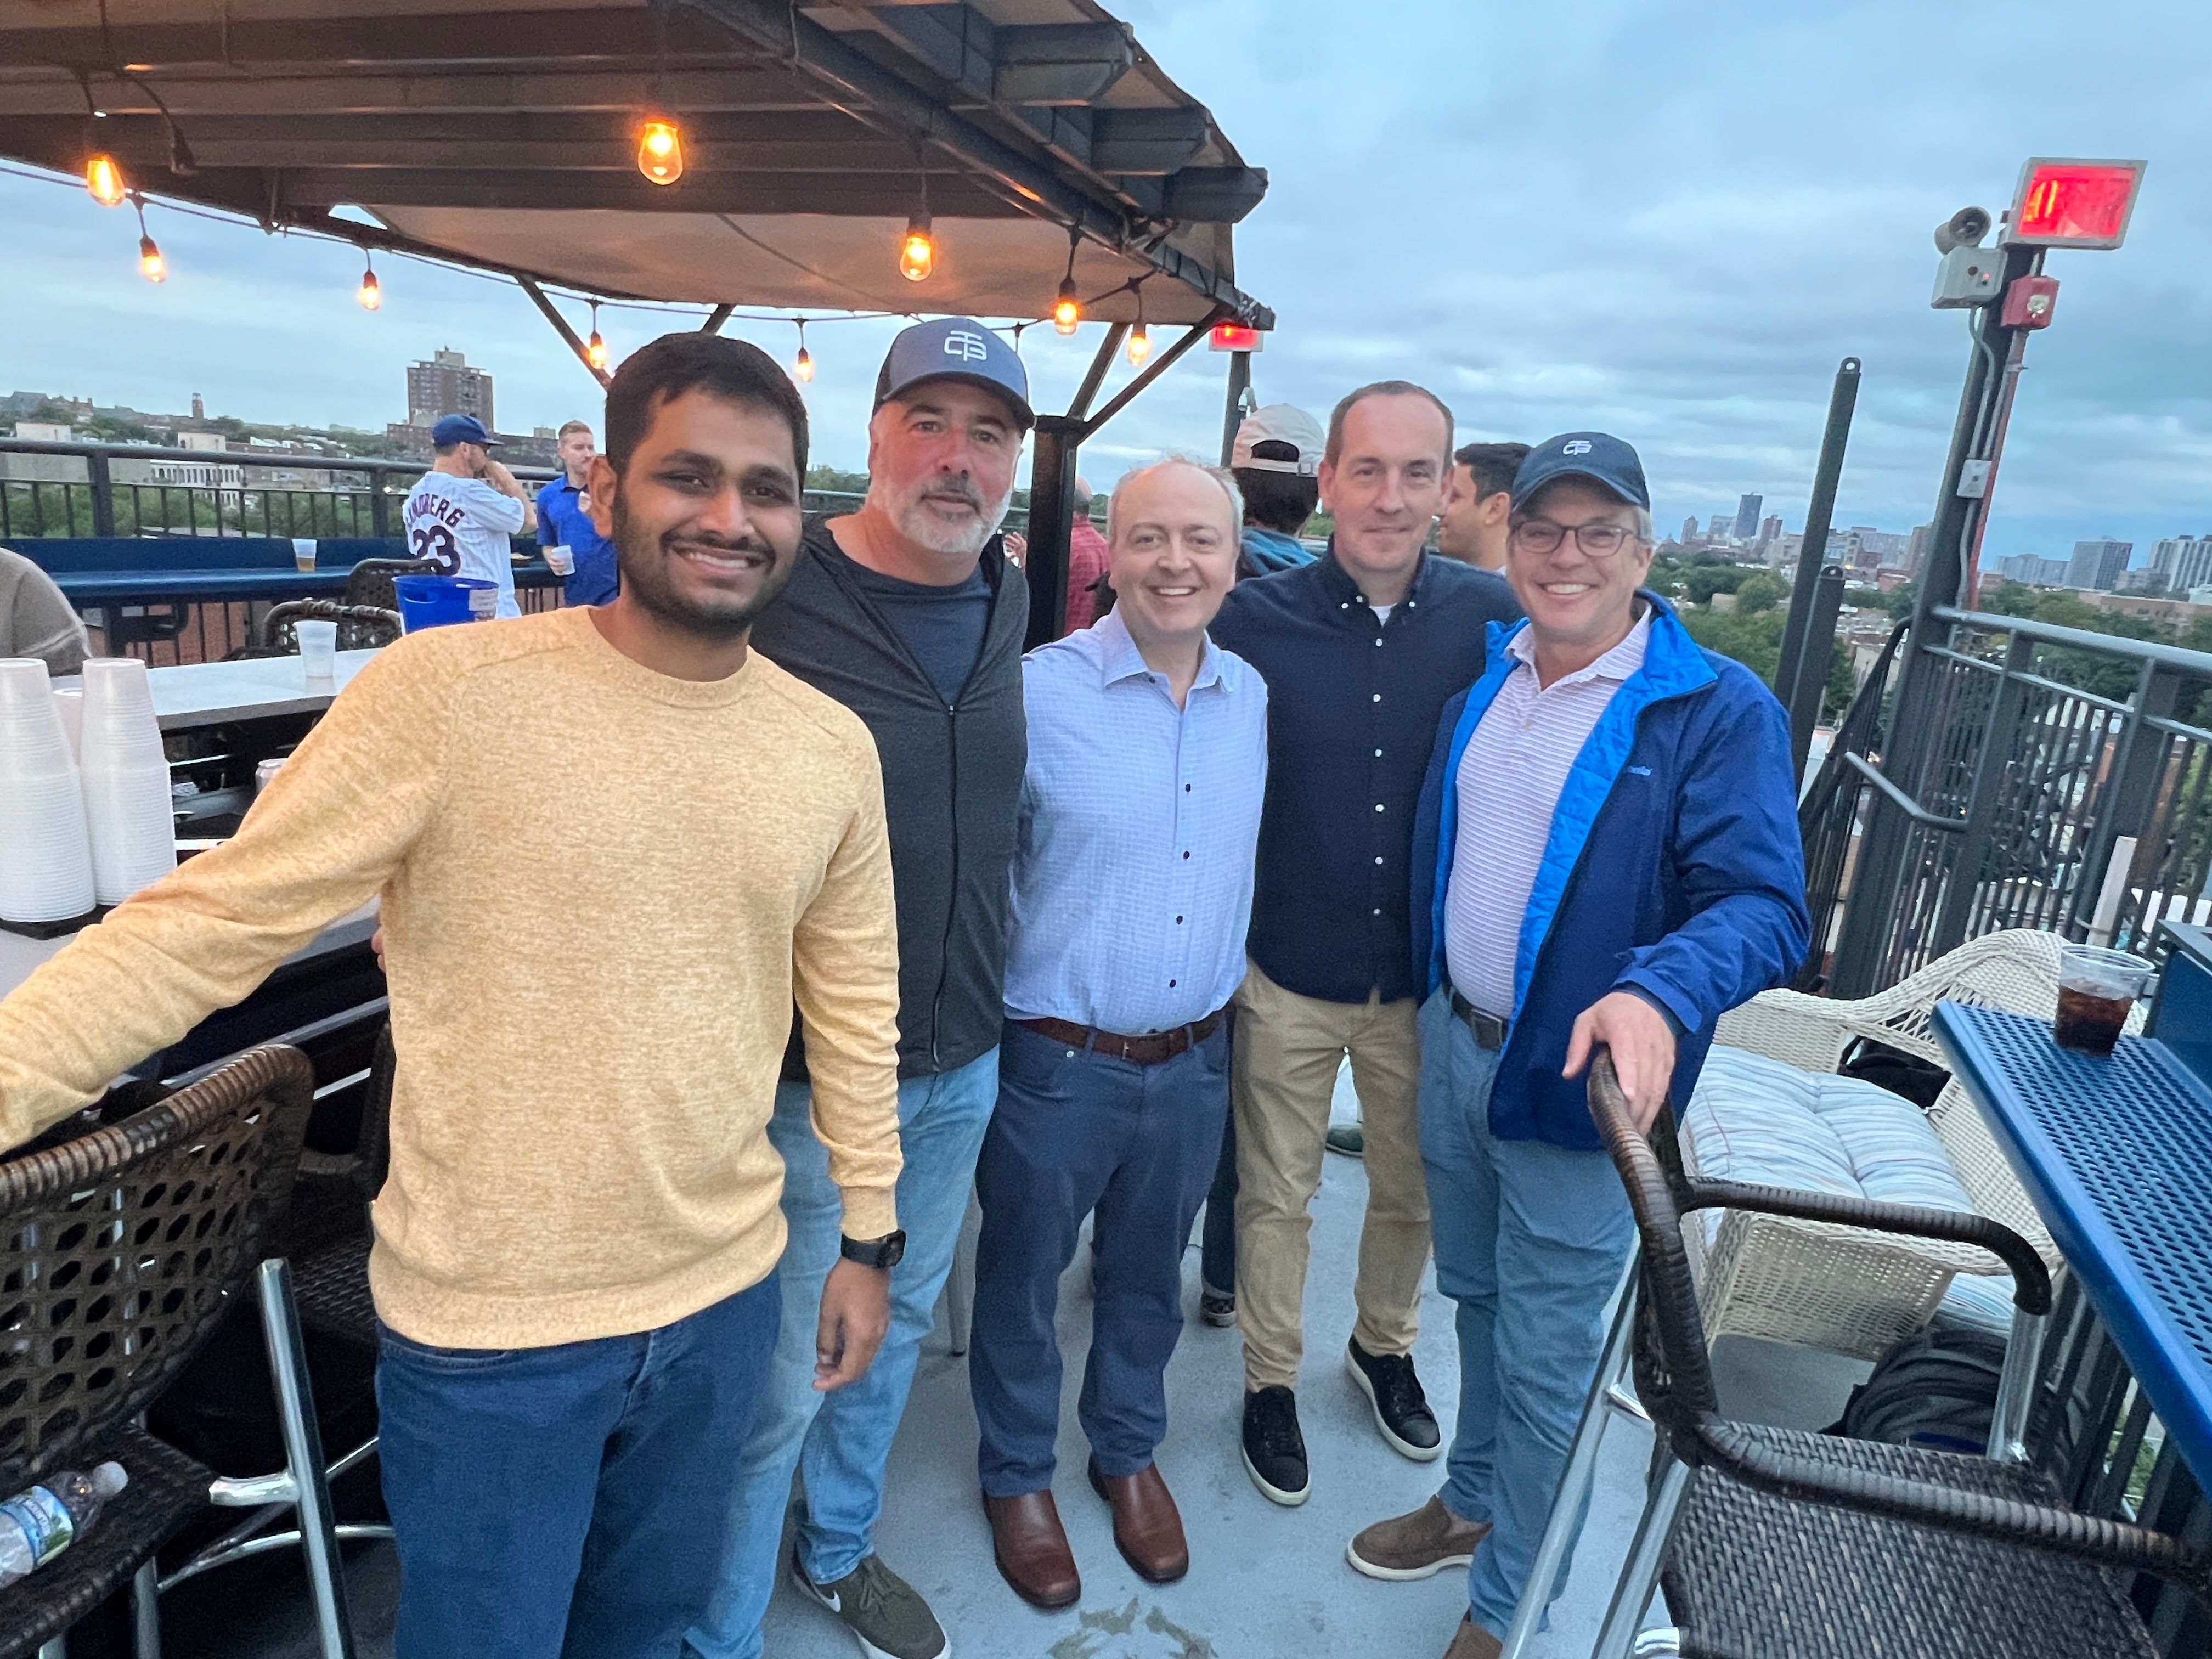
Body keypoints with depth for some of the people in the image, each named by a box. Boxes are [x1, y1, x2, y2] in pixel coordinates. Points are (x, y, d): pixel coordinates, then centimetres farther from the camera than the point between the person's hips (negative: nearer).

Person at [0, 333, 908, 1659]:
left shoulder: (835, 748, -3)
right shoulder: (449, 692, -17)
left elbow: (856, 1005, 4)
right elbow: (210, 921, -14)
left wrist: (871, 1237, 9)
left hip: (724, 1301, 4)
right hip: (487, 1331, -3)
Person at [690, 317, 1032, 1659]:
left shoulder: (1009, 604, 2)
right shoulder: (775, 599, -18)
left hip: (964, 1064, 7)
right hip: (807, 1073, -6)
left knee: (896, 1329, 25)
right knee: (775, 1378, 9)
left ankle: (840, 1549, 52)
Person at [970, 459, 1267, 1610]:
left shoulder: (1254, 697, 0)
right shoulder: (1038, 689, -16)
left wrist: (1222, 999, 12)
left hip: (1196, 1060, 4)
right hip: (1057, 1062, -4)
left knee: (1149, 1275, 23)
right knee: (1025, 1276, 17)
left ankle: (1128, 1450, 49)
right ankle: (1017, 1473, 43)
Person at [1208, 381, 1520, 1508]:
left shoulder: (1492, 618, -8)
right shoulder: (1253, 621, -13)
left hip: (1432, 972, 2)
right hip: (1290, 973, -2)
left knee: (1414, 1189, 21)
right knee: (1276, 1195, 15)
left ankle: (1385, 1345, 50)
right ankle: (1272, 1380, 40)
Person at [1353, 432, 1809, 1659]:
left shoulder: (1718, 713, -15)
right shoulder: (1481, 681, 4)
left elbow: (1761, 905, -23)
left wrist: (1658, 996, -41)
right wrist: (1432, 1005, 7)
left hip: (1578, 1082, -5)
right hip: (1451, 1046, 6)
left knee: (1545, 1364, 10)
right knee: (1477, 1302, 25)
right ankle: (1473, 1503, 49)